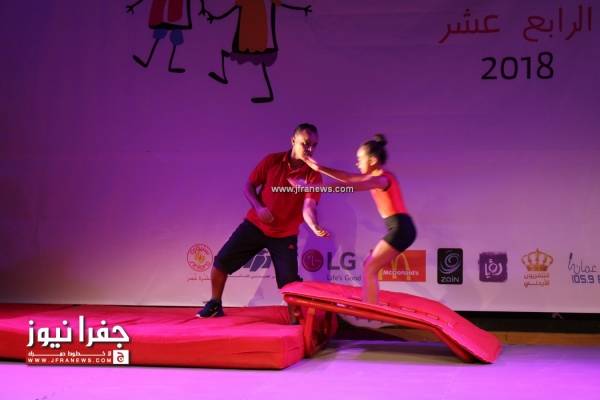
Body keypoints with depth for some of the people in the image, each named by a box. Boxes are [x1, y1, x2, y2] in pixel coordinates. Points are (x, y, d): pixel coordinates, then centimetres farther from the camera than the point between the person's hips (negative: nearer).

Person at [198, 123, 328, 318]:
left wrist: (315, 227, -44)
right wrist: (258, 207, -17)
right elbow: (249, 186, 1)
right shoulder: (272, 161, -7)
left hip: (285, 234, -1)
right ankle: (215, 304, 19)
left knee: (290, 281, -7)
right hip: (255, 225, 2)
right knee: (222, 261, -1)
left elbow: (308, 207, -23)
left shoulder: (313, 175, -12)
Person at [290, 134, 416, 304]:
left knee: (369, 270, -7)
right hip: (400, 228, 10)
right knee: (369, 267, 14)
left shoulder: (381, 179, -14)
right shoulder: (379, 177, 16)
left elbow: (348, 186, -23)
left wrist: (312, 186, -26)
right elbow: (348, 177, 18)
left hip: (400, 229, -10)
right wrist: (320, 168, 13)